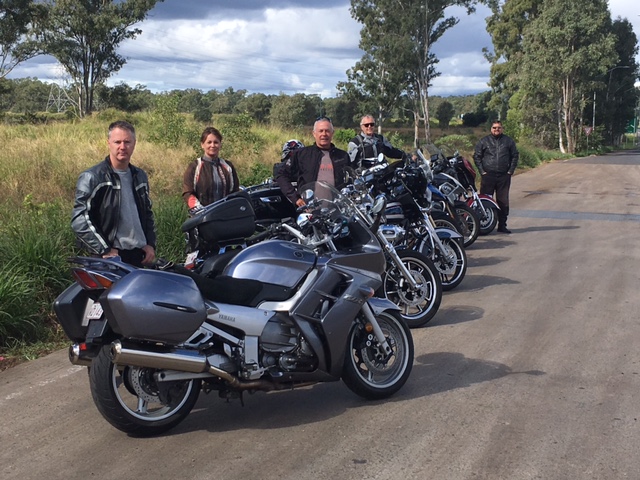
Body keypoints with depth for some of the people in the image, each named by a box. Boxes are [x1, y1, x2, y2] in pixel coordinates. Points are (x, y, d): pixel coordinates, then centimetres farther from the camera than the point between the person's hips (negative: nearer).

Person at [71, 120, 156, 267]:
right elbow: (79, 220, -13)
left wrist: (150, 244, 10)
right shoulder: (92, 177, -8)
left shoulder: (140, 176, 14)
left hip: (139, 255, 6)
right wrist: (105, 250, -17)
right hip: (112, 258, -6)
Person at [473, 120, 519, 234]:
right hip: (488, 176, -1)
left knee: (503, 202, 4)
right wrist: (482, 171, -4)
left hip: (504, 176, 2)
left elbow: (515, 156, 13)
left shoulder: (508, 141, 11)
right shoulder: (484, 141, 7)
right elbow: (476, 156, 6)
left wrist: (511, 171, 2)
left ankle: (502, 225, 11)